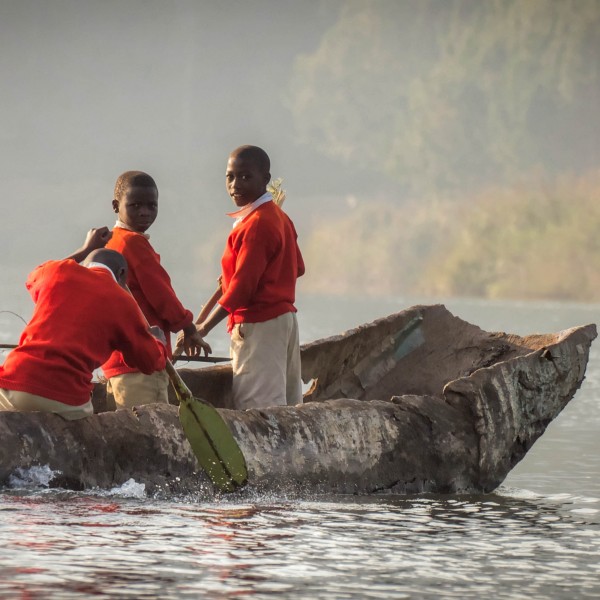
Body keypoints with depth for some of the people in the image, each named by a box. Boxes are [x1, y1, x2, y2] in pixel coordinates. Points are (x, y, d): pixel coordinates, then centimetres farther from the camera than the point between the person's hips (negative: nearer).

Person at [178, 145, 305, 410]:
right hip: (284, 317, 10)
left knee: (257, 410, -12)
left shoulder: (255, 224, -15)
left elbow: (242, 285, -20)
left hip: (258, 326, -10)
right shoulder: (279, 217, 12)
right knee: (287, 406, 11)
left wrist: (204, 327, -18)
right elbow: (297, 268, 21)